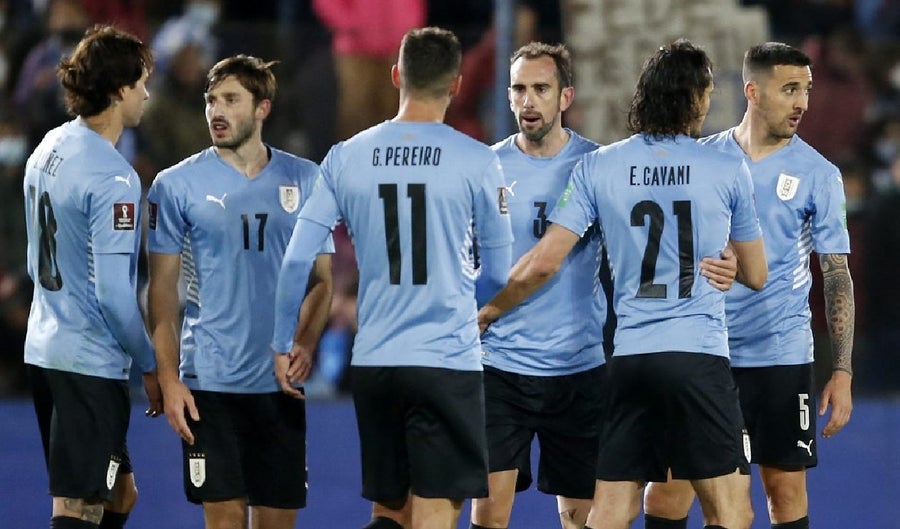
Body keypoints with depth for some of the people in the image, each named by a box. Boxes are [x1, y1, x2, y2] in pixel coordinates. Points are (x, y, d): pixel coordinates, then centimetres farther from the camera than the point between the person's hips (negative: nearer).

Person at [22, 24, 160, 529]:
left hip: (44, 350, 9)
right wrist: (150, 365, -8)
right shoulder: (112, 178, -18)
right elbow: (113, 292, -20)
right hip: (92, 364, -9)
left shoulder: (50, 148, 9)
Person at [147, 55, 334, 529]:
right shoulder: (176, 185, 0)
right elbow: (163, 290, 0)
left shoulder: (305, 180, 6)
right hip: (210, 383, -2)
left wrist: (304, 344, -8)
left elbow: (322, 278, 10)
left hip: (280, 383, 2)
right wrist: (168, 379, -7)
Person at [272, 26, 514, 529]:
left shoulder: (346, 157, 4)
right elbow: (500, 273, 5)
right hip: (448, 363, -3)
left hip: (372, 363, 3)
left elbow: (296, 261, 2)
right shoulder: (476, 161, -4)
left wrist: (283, 345, 14)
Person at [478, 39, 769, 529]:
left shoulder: (597, 167, 4)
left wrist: (489, 312, 17)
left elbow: (543, 262, 1)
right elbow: (755, 275, 11)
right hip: (699, 356, -3)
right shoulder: (729, 170, 1)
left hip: (629, 356, 3)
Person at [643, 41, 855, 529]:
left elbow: (837, 275, 0)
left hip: (783, 359, -1)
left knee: (786, 489, 1)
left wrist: (842, 371, -6)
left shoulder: (818, 174, -1)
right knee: (669, 485, 0)